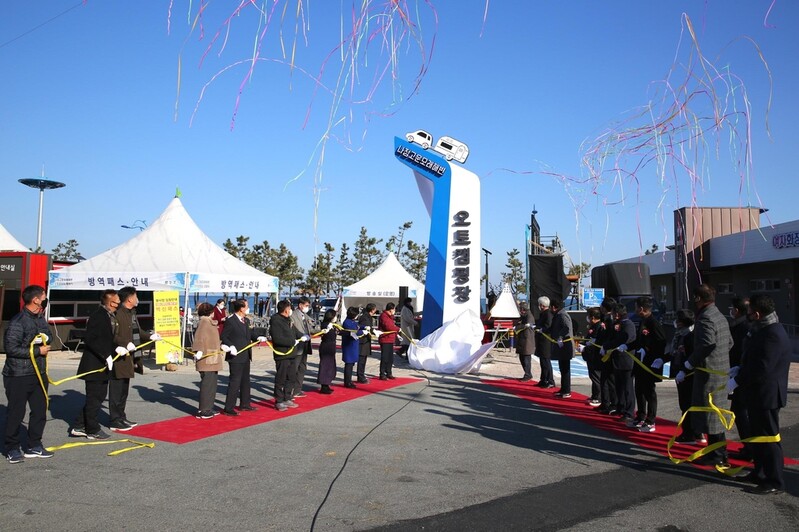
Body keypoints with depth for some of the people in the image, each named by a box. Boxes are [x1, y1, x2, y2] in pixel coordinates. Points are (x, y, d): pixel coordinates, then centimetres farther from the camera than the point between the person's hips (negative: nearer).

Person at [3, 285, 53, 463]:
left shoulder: (41, 319, 11)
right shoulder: (18, 322, -16)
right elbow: (11, 348, -21)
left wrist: (45, 340, -1)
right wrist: (37, 351, -17)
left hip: (39, 373, 8)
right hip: (18, 375, -8)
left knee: (40, 410, 11)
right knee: (16, 413, 2)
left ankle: (34, 446, 23)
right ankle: (12, 449, 16)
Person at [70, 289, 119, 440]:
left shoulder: (110, 316, 11)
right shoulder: (98, 315, -18)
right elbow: (90, 339, -23)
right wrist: (106, 355, -23)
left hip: (103, 364, 10)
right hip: (94, 364, -10)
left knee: (99, 396, 17)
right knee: (94, 398, 2)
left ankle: (79, 427, 27)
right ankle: (92, 430, 15)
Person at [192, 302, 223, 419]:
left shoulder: (210, 322, 18)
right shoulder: (204, 322, -12)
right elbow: (199, 337, -25)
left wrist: (221, 346, 31)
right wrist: (198, 350, -34)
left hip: (213, 360, 10)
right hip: (206, 359, -10)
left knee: (212, 384, 15)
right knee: (206, 384, -6)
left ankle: (209, 408, 24)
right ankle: (203, 411, 0)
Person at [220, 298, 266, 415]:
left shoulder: (247, 321, 12)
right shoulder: (230, 321, -13)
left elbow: (251, 333, 16)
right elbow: (223, 336, -13)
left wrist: (258, 337, -3)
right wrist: (230, 346, -24)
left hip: (246, 356, 9)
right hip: (236, 357, -9)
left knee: (245, 381, 18)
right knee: (234, 382, -7)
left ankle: (244, 404, 31)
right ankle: (229, 408, -1)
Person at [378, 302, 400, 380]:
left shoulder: (390, 316, 19)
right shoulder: (384, 316, -14)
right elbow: (388, 326, -23)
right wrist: (398, 329, -10)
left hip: (390, 340, 10)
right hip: (385, 339, -10)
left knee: (390, 358, 14)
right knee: (384, 358, -7)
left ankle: (389, 373, 23)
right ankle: (382, 374, -2)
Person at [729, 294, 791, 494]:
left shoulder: (773, 335, -23)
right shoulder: (764, 330, 10)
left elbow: (762, 368, -27)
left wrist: (737, 380, -18)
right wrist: (739, 370, 13)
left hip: (766, 395, -10)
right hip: (758, 394, 10)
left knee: (768, 437, -1)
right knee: (757, 435, 19)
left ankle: (774, 482, 9)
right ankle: (760, 473, 32)